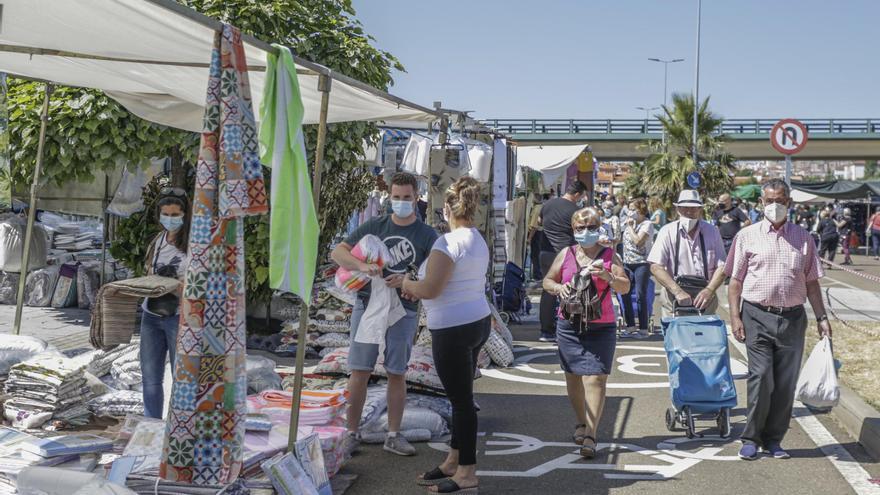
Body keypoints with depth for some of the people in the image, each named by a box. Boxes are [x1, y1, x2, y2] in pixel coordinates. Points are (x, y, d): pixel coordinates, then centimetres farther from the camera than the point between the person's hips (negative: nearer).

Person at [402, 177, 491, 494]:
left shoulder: (448, 242, -18)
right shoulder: (479, 241, 11)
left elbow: (429, 289, -21)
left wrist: (406, 283, -1)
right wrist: (416, 287, 12)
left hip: (453, 329, -9)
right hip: (478, 322, 9)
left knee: (461, 400, -1)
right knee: (462, 396, 16)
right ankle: (454, 461, 27)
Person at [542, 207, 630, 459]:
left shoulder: (610, 255, 3)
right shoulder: (566, 254, 8)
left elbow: (625, 287, -2)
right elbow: (547, 280, 14)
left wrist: (608, 277, -21)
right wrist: (558, 288, -8)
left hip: (601, 327, -2)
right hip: (569, 325, 3)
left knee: (595, 378, -10)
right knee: (573, 377, 10)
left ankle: (590, 435, -10)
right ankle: (581, 422, 30)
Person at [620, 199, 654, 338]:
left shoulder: (647, 224, -7)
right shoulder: (630, 223, 15)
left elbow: (638, 241, -18)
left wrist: (630, 227, -10)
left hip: (642, 263, -7)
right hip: (628, 263, 7)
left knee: (641, 295, -6)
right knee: (625, 293, 3)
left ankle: (643, 329, -1)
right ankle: (630, 326, 12)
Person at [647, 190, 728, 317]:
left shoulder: (712, 231, 4)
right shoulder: (668, 232, -1)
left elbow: (721, 267, 3)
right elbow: (656, 267, -7)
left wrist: (709, 290, -13)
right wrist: (678, 292, -17)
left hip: (704, 299, 2)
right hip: (674, 299, -1)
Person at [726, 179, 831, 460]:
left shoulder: (803, 238, 10)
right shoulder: (748, 236, 4)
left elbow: (811, 282, 14)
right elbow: (735, 280, 4)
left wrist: (821, 317, 7)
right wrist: (735, 317, -4)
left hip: (793, 318, 3)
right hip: (757, 316, -2)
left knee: (786, 383, 5)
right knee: (761, 377, -9)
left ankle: (773, 439, 17)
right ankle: (751, 438, 4)